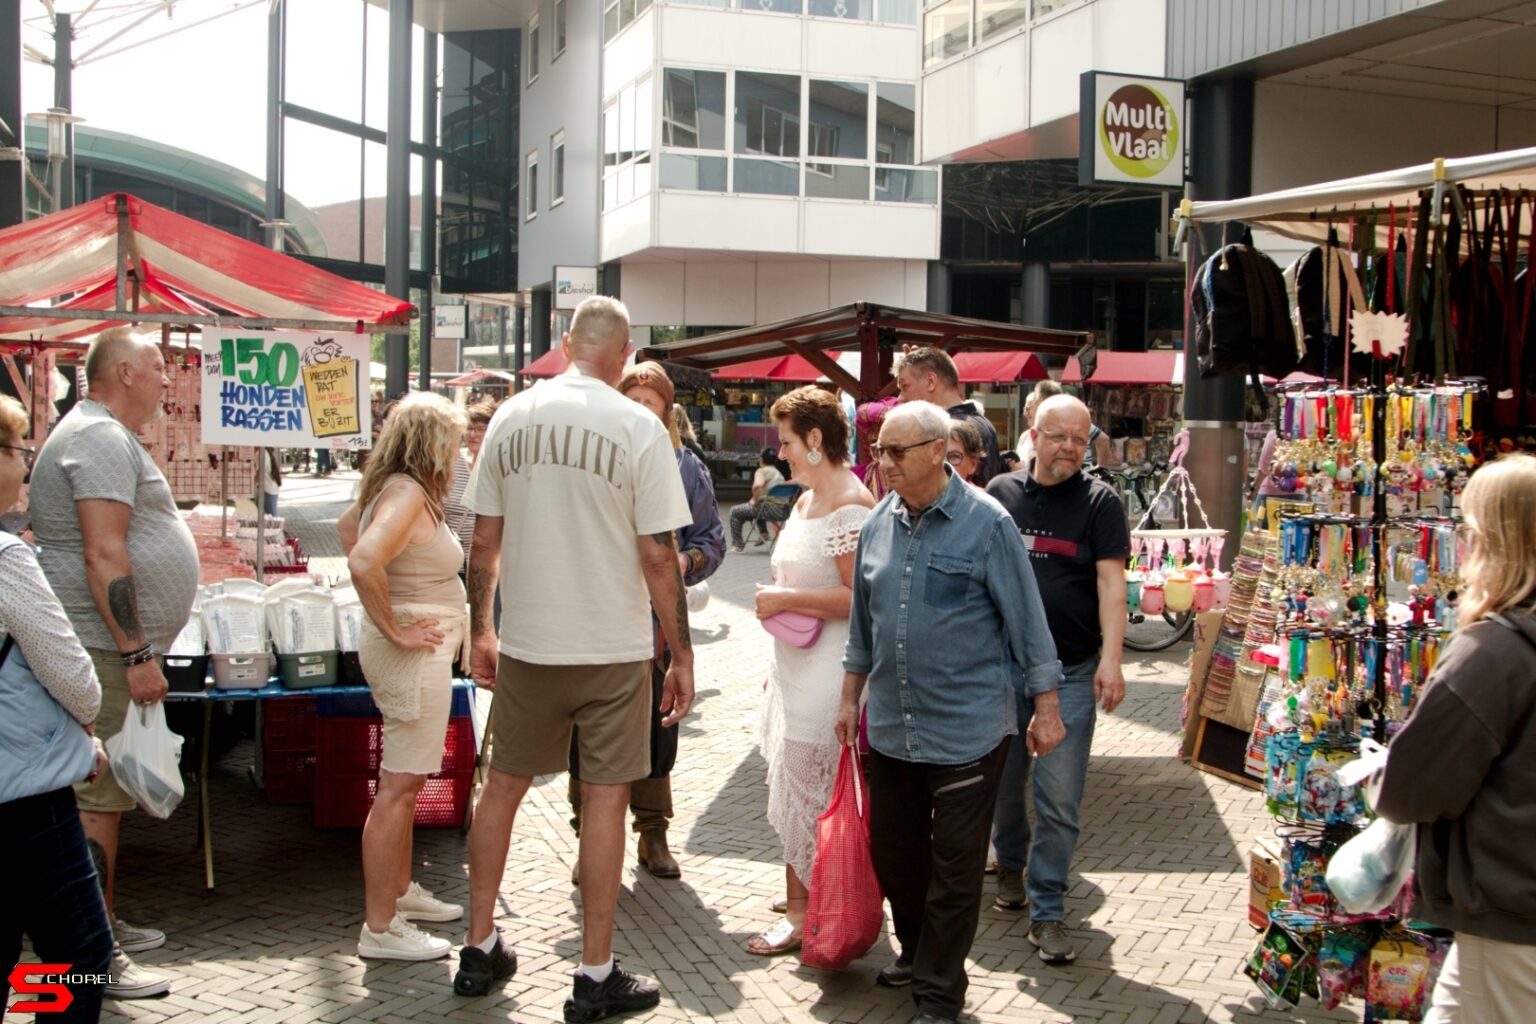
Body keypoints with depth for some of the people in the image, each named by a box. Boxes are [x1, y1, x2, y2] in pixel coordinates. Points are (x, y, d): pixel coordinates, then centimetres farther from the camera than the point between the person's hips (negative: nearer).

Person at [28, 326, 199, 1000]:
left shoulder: (106, 435, 20)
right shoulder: (101, 437, -14)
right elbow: (104, 554, -22)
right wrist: (137, 654, -23)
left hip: (115, 647, 11)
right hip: (106, 647, -11)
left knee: (104, 793, 17)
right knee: (97, 798, -7)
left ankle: (102, 924, 27)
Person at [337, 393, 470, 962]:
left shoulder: (392, 487, 10)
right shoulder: (407, 493, -19)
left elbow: (348, 528, 28)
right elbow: (363, 562, -33)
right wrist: (394, 630, -22)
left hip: (422, 654, 10)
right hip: (414, 655, -10)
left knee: (405, 780, 20)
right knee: (400, 785, -6)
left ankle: (400, 890, 34)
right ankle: (381, 927, 0)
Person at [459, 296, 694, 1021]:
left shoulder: (511, 417, 1)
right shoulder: (638, 427, -10)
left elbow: (484, 540, 5)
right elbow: (657, 555, -10)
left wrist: (479, 631, 16)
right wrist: (681, 654, -2)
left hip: (526, 643, 3)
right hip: (613, 648, -3)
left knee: (503, 785, 16)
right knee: (605, 796, 5)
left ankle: (479, 949, 27)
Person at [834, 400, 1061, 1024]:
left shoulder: (986, 523, -10)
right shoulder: (878, 523, 6)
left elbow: (1027, 621, -7)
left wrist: (1045, 708, -6)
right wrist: (850, 698, 18)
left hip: (967, 730, -5)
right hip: (890, 727, 5)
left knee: (955, 867, 3)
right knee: (892, 853, 15)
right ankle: (916, 952, 38)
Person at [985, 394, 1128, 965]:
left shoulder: (1100, 502, -1)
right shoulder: (1001, 493, 6)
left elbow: (1110, 581, -8)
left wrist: (1110, 658, -18)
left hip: (1070, 672, -2)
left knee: (1060, 799, -3)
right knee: (1003, 780, 14)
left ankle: (1047, 911, 8)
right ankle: (1010, 864, 40)